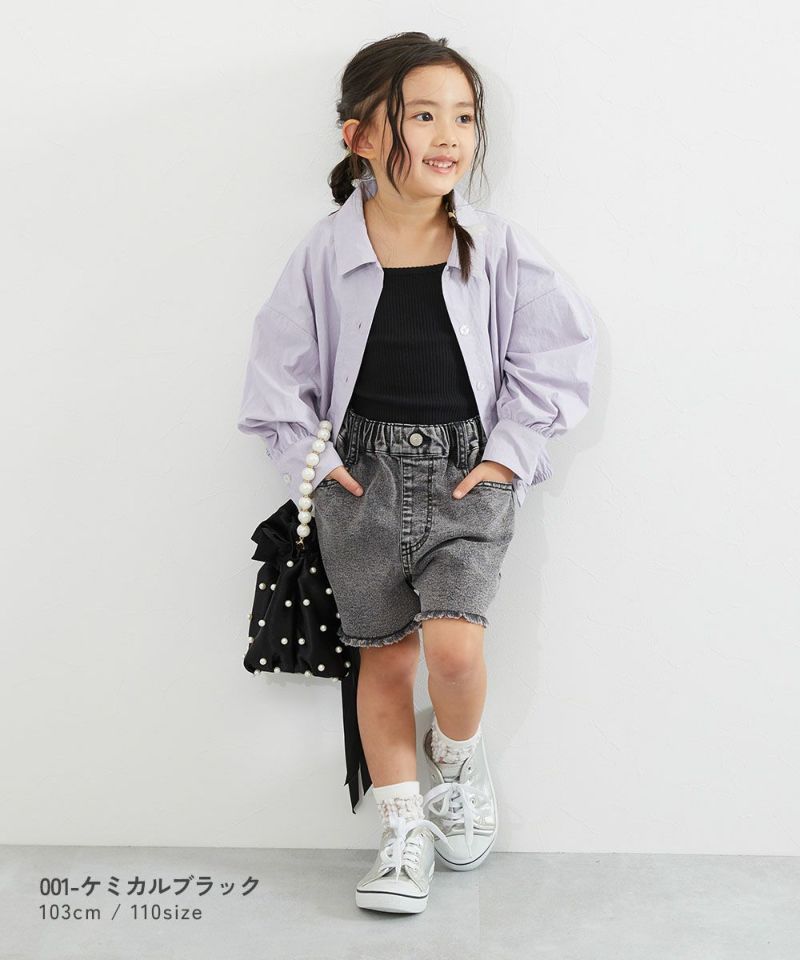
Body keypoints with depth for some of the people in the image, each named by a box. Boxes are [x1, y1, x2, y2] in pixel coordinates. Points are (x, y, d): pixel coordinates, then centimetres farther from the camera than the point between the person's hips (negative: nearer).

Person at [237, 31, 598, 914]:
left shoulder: (497, 247, -5)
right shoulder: (327, 251, -4)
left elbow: (559, 348, 1)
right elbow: (279, 365, 4)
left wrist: (510, 449, -4)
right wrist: (309, 458, -2)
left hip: (470, 471, -1)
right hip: (363, 473, 1)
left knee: (454, 643, -16)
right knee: (383, 654, 8)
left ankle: (459, 758, 19)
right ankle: (404, 831, 23)